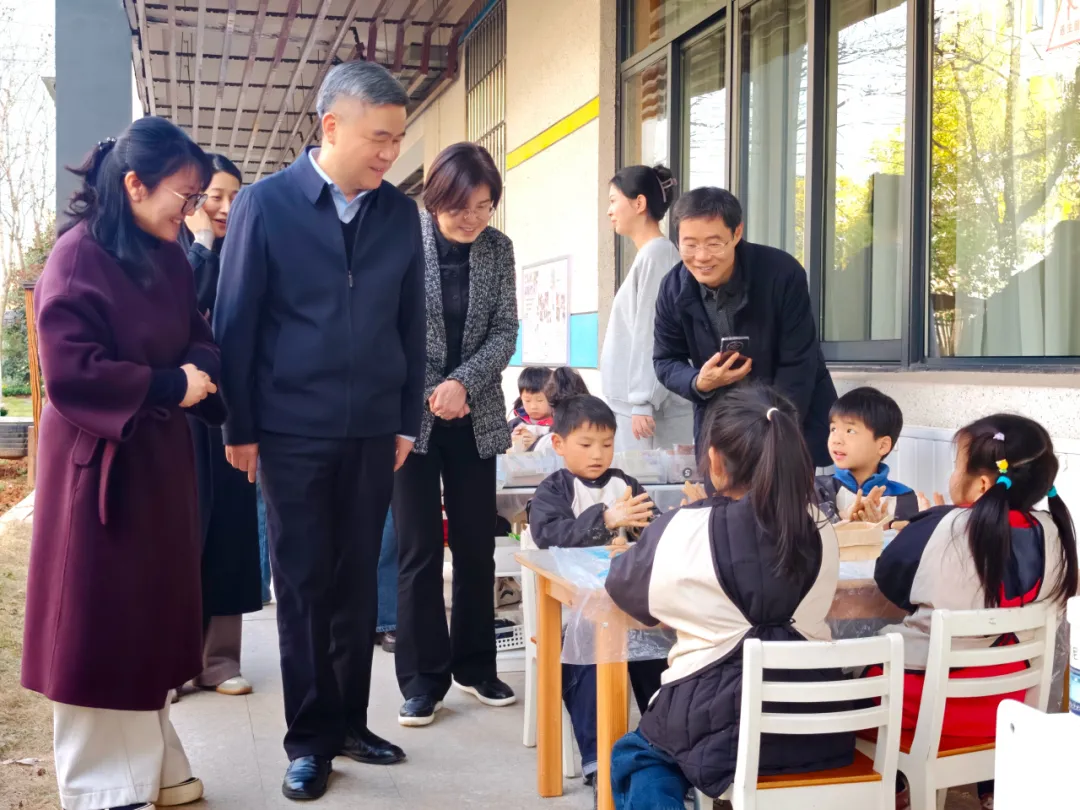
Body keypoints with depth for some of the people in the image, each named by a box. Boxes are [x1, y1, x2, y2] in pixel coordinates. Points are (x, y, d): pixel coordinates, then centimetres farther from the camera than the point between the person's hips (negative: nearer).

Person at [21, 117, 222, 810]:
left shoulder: (171, 260, 8)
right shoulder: (79, 254, -14)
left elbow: (200, 338, 13)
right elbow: (69, 370, -20)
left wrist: (198, 372, -9)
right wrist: (169, 386, -16)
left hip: (160, 456, 7)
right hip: (100, 461, -7)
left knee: (151, 613, 13)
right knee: (100, 622, 2)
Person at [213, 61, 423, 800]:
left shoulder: (400, 213, 4)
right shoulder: (265, 203, -4)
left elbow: (411, 324, 8)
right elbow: (237, 322, -3)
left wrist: (407, 421, 6)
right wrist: (240, 428, -3)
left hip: (372, 432, 3)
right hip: (292, 430, -3)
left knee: (357, 582, 10)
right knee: (304, 585, 5)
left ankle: (348, 721, 23)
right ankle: (310, 738, 17)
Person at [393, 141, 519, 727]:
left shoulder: (498, 248, 2)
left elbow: (506, 330, 1)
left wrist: (463, 382, -14)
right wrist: (429, 394, -12)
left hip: (475, 418, 4)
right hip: (410, 415, -3)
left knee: (476, 545, 10)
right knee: (419, 548, 1)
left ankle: (475, 666, 25)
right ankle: (423, 679, 12)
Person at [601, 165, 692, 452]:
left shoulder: (656, 253, -11)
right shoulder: (648, 255, 15)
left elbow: (650, 333, -16)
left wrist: (642, 402, -18)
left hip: (648, 407, -8)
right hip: (632, 403, 8)